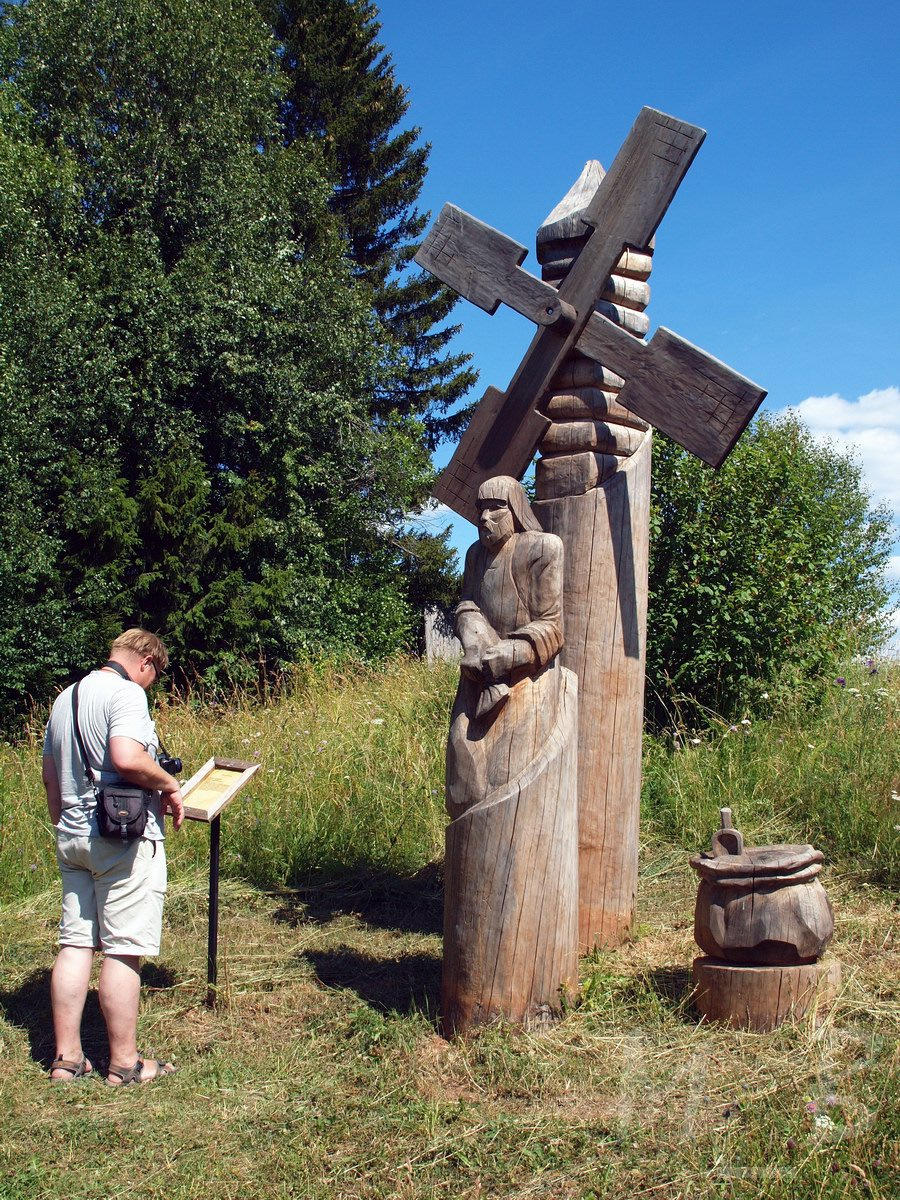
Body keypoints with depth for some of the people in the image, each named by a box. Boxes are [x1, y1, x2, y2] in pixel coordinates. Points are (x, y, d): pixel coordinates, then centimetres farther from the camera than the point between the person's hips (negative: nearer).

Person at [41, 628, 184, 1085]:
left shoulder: (64, 698, 15)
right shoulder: (127, 693, -11)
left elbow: (49, 775, 20)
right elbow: (127, 758, -26)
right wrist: (170, 784, -10)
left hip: (72, 837, 8)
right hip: (125, 837, -8)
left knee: (74, 944, 10)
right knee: (123, 950, -1)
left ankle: (66, 1057, 14)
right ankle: (124, 1063, 6)